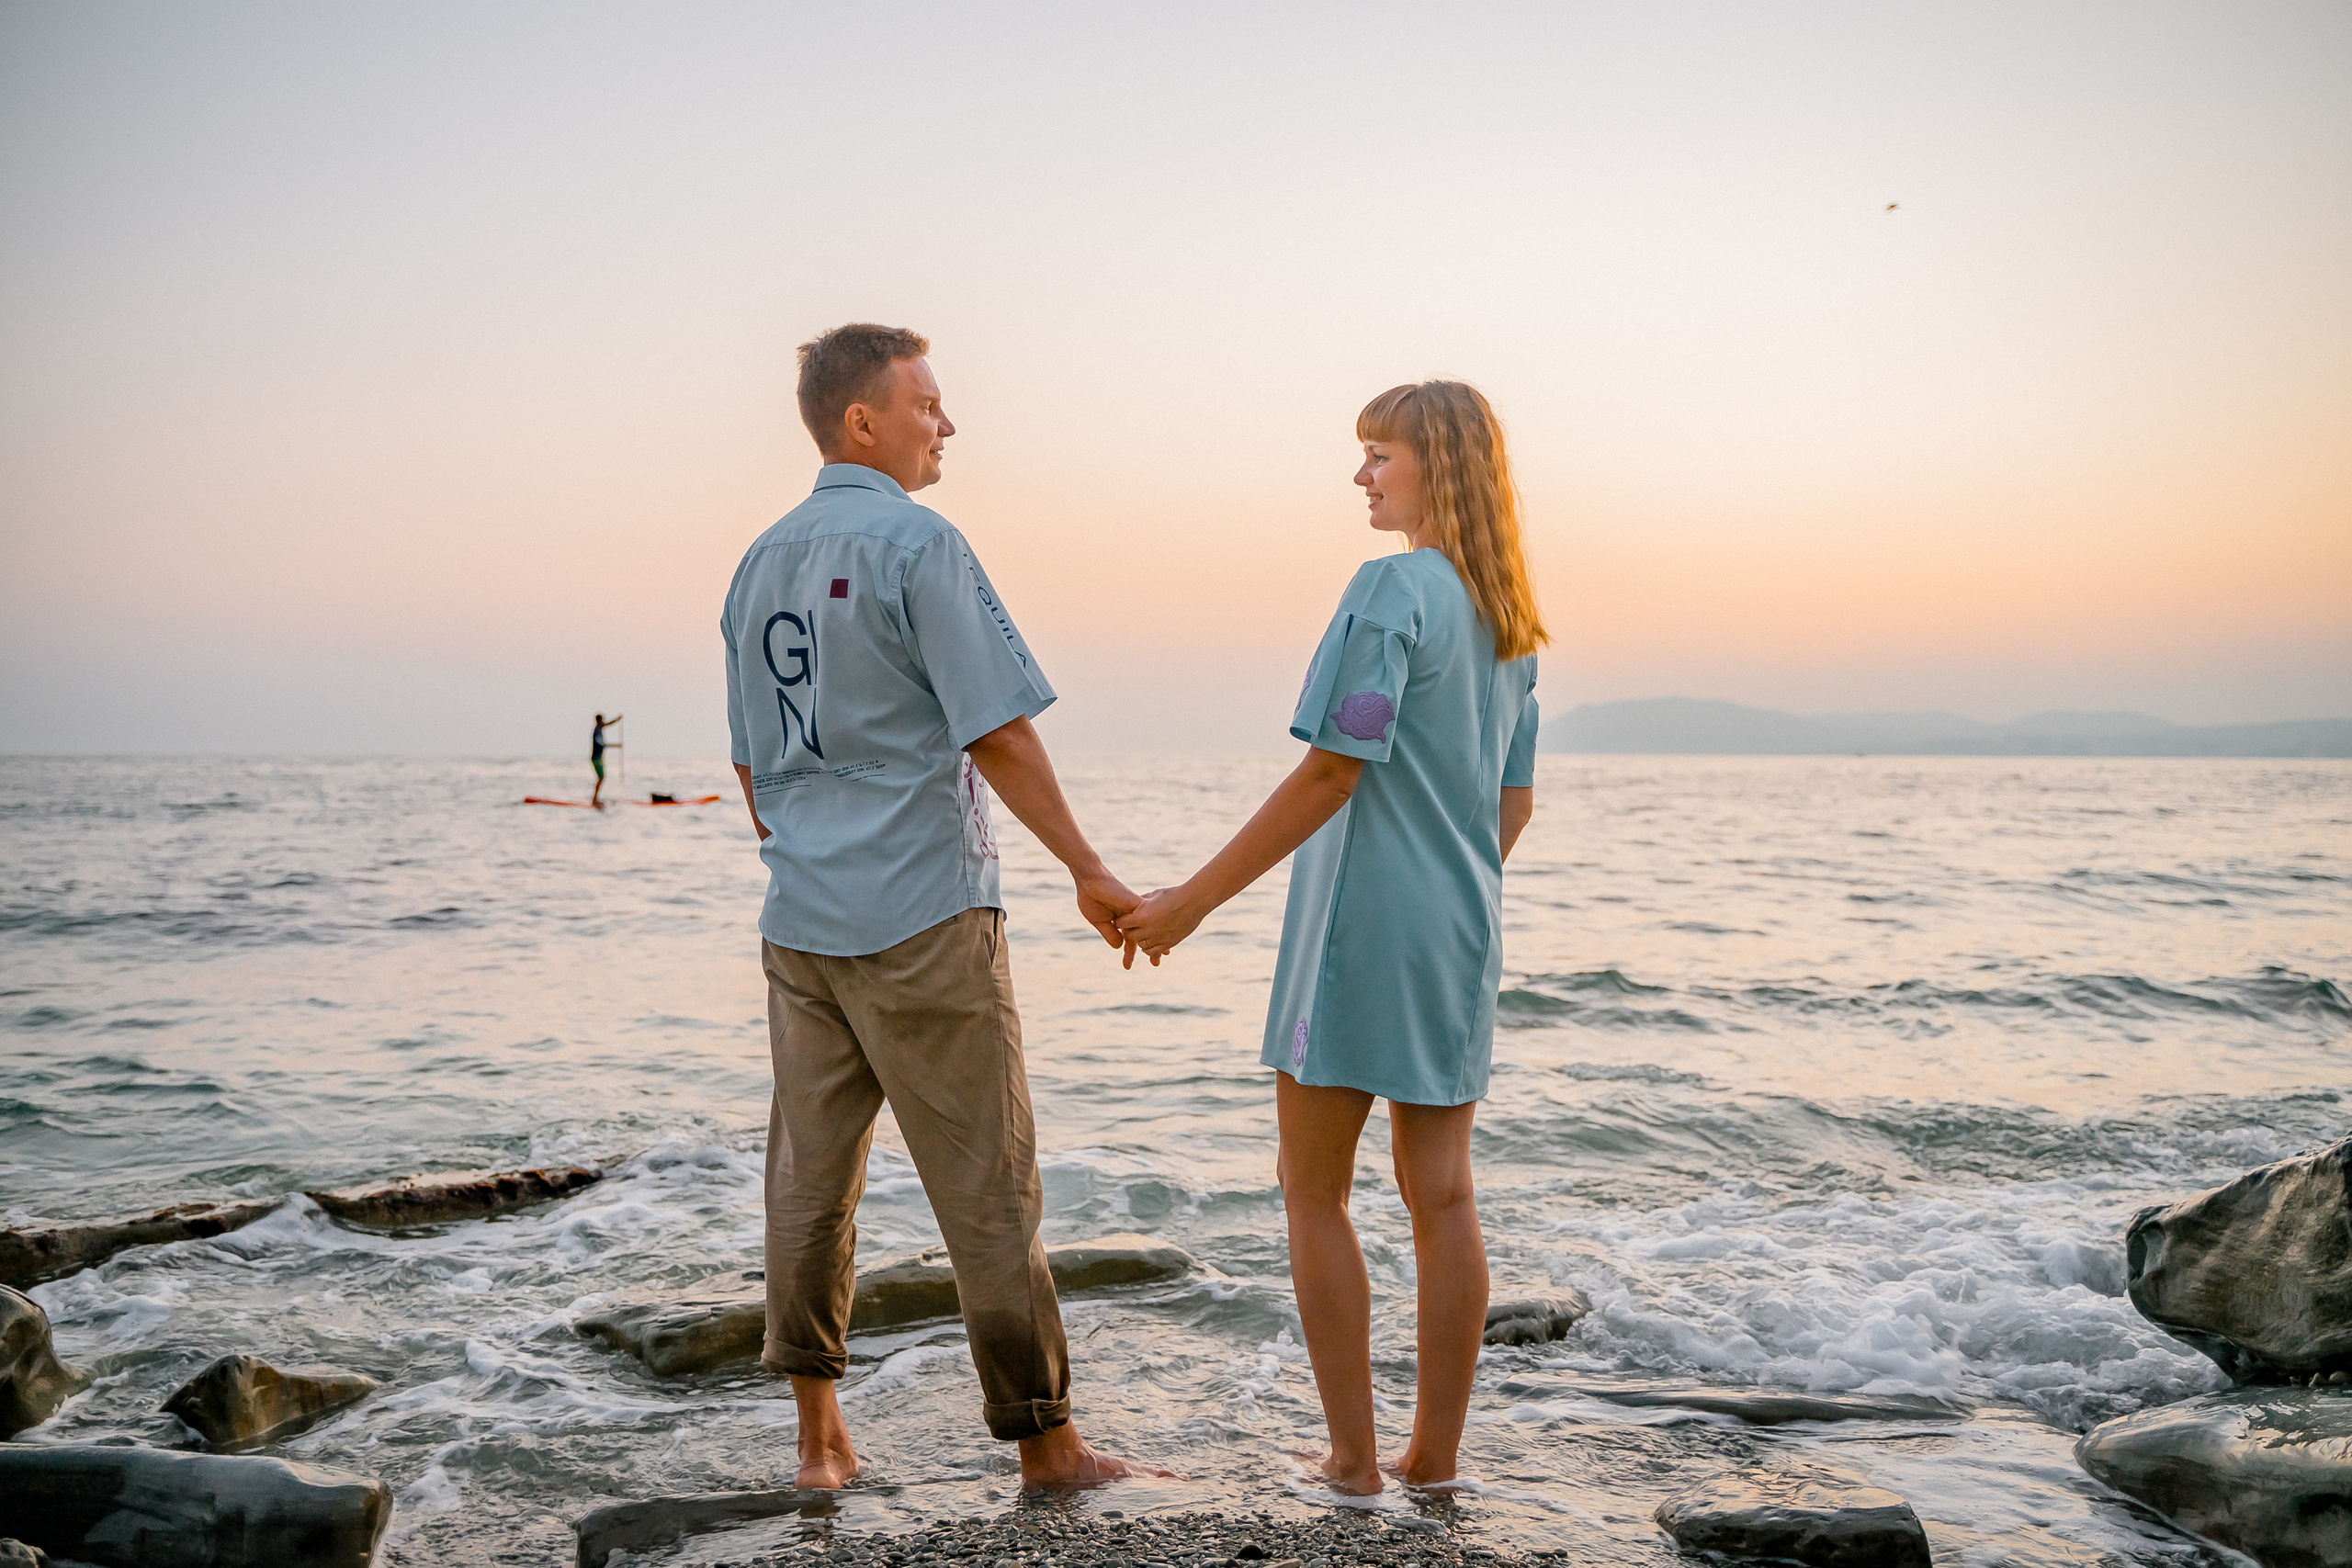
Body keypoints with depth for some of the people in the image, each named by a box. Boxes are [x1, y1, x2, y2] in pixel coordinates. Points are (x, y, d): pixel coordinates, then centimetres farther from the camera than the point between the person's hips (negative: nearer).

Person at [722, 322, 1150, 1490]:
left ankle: (818, 1434, 17)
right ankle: (1043, 1440, 9)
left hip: (799, 922, 7)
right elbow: (997, 734, -15)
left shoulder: (760, 563, 12)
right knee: (987, 1187, 1)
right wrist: (1091, 874, -9)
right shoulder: (919, 547, -10)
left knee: (810, 1178, 10)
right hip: (922, 917, -7)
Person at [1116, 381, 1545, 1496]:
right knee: (1440, 1194, 8)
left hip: (1360, 925, -8)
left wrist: (1194, 898, -16)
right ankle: (1434, 1454, 14)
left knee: (1314, 1194, 3)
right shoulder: (1506, 618, 13)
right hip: (1460, 934, 8)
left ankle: (1352, 1457, 6)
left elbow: (1330, 773, -19)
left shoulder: (1395, 589, -13)